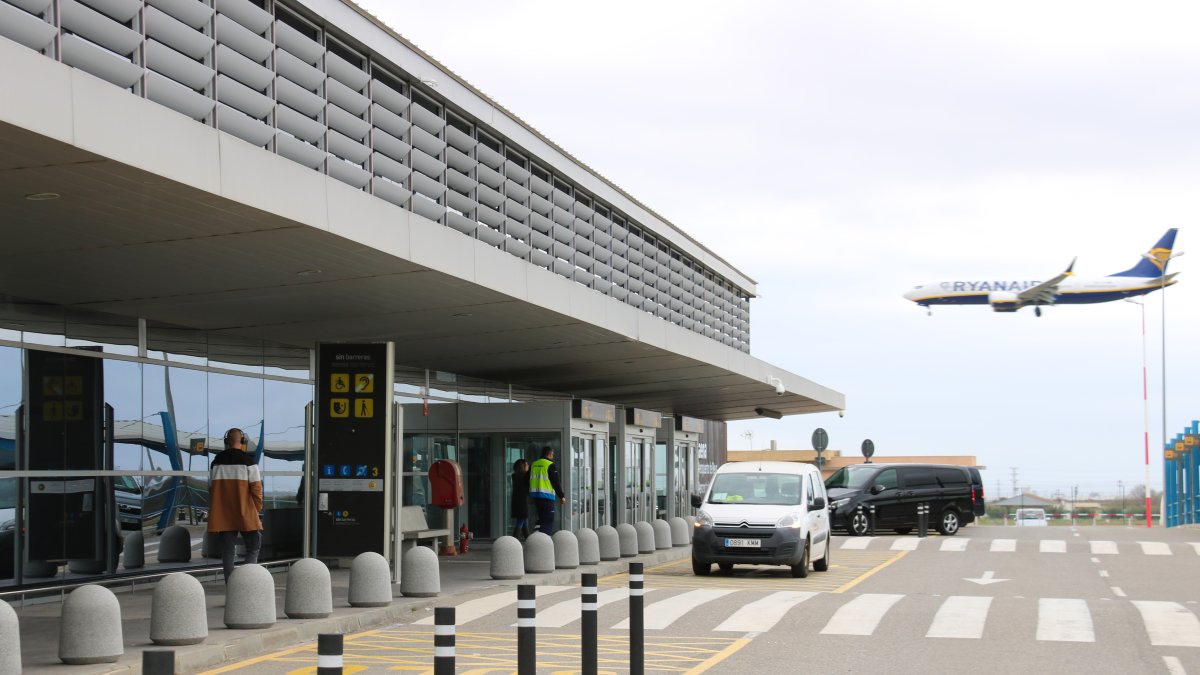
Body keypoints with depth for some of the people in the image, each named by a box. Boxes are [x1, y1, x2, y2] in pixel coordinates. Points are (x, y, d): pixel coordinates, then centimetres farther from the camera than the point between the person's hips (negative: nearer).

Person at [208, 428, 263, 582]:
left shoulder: (217, 461, 7)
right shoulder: (248, 460, -7)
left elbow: (211, 488, 11)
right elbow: (256, 487, -9)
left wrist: (214, 512, 20)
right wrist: (257, 509, 3)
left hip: (223, 516, 4)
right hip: (246, 515, -4)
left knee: (227, 550, 8)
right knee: (253, 548, 6)